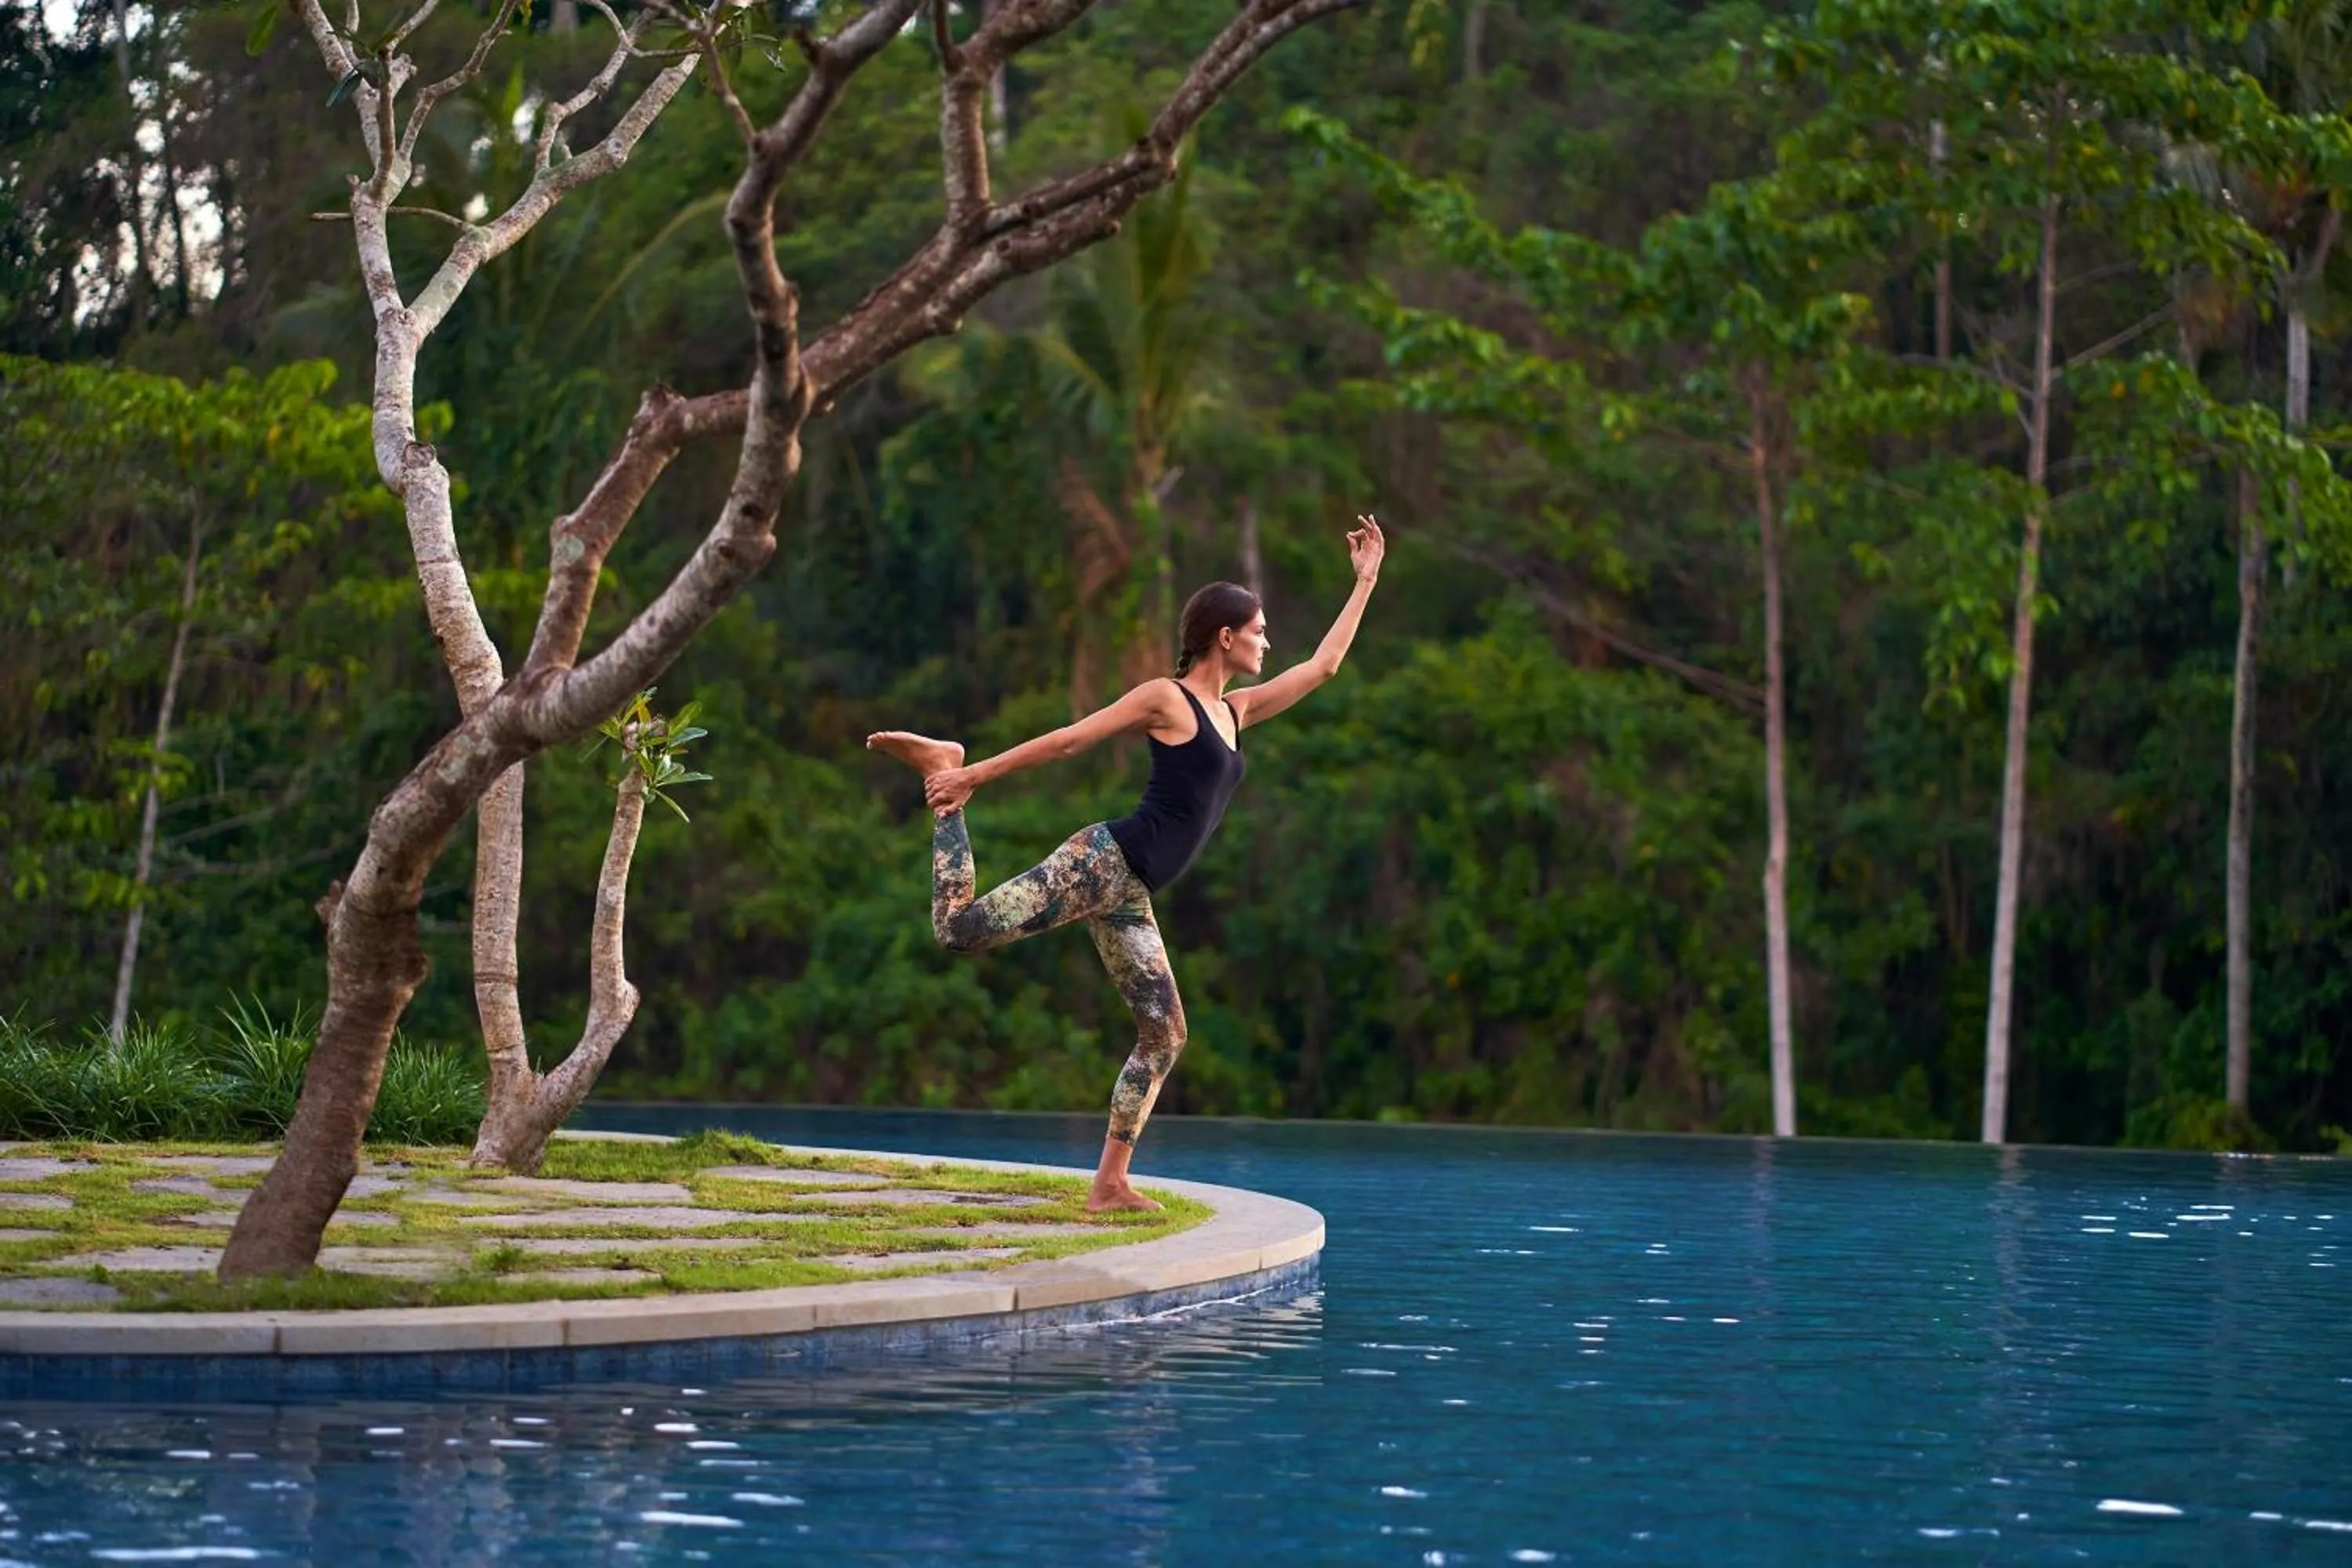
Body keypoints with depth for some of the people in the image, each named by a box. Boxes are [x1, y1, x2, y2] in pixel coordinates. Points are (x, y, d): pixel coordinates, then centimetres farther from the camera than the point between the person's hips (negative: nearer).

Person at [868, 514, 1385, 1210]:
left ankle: (1110, 1183, 6)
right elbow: (1068, 740, -4)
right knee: (962, 929, -22)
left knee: (1164, 1035, 2)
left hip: (1130, 895, 8)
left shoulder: (1235, 711, 19)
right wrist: (974, 774, -5)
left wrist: (1366, 581, 27)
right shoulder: (1166, 698, -3)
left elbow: (1323, 666, 25)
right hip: (1102, 863, -8)